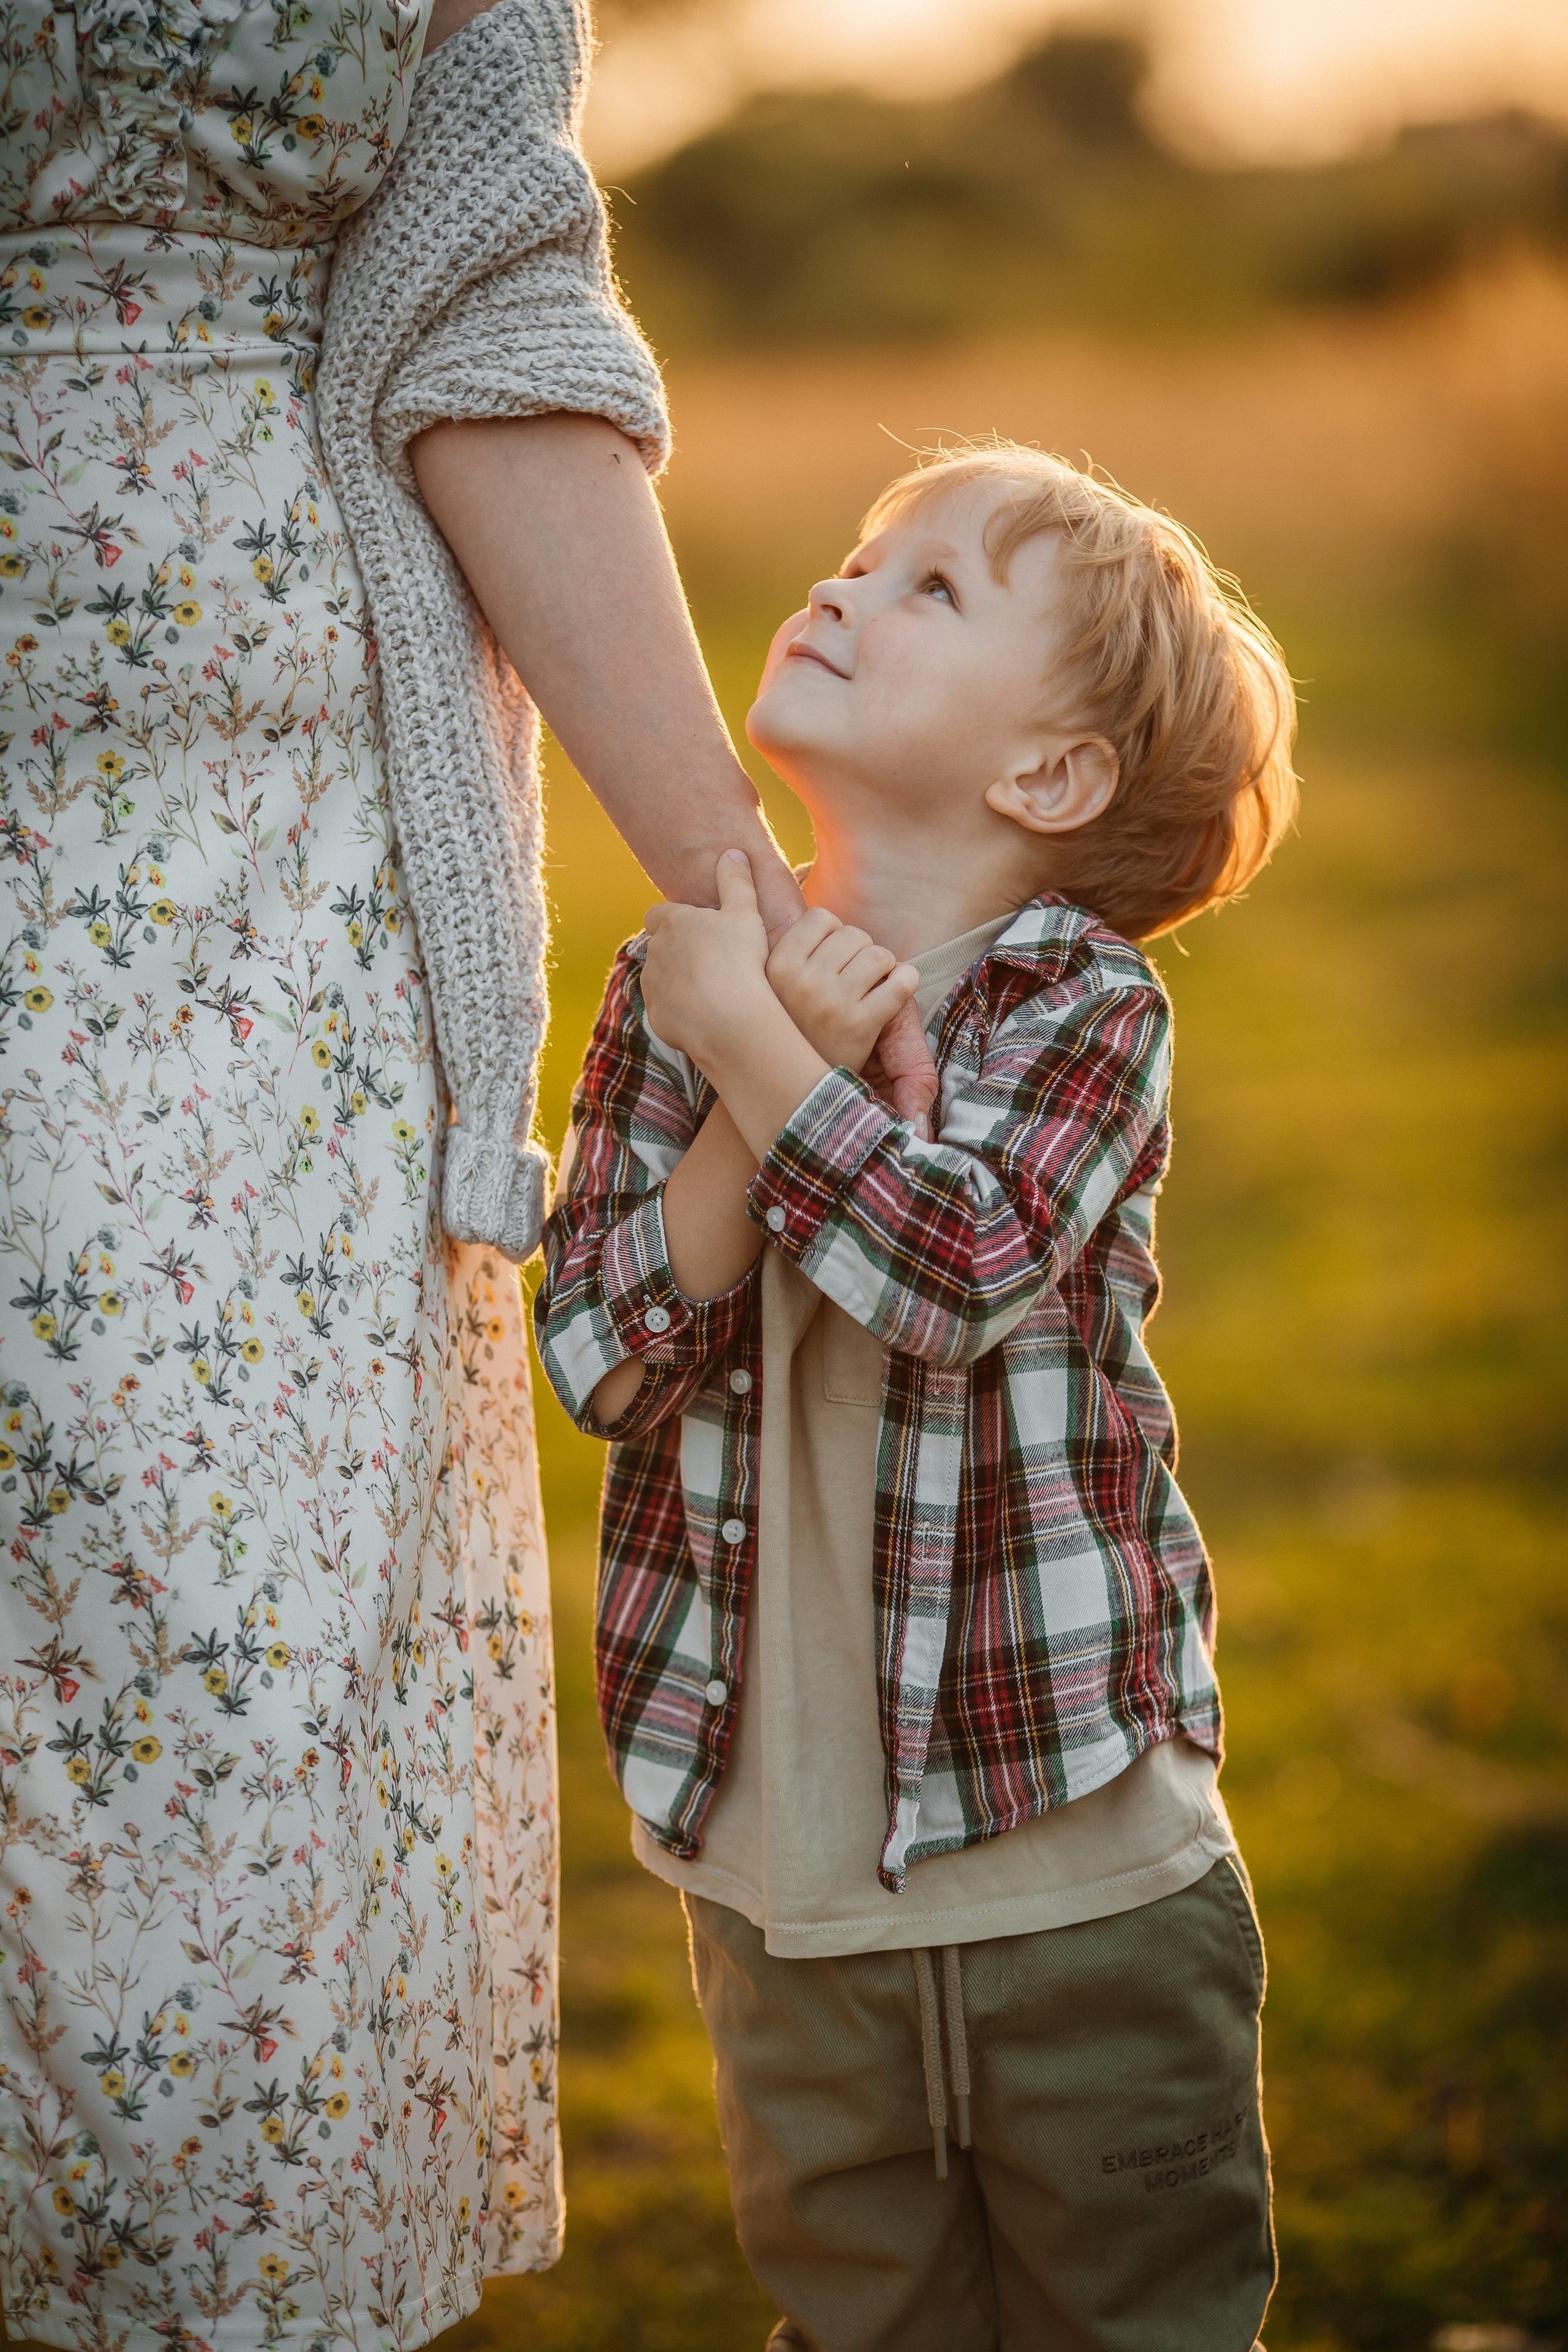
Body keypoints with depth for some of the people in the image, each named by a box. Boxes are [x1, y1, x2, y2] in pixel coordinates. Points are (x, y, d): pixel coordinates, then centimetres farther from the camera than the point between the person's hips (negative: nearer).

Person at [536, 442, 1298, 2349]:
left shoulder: (1086, 1005, -9)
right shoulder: (678, 983, 0)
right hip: (783, 1873, 3)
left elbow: (965, 1269, -28)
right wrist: (767, 1078, -20)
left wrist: (748, 1041, -24)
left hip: (1084, 1861, -3)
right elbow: (599, 1353, -10)